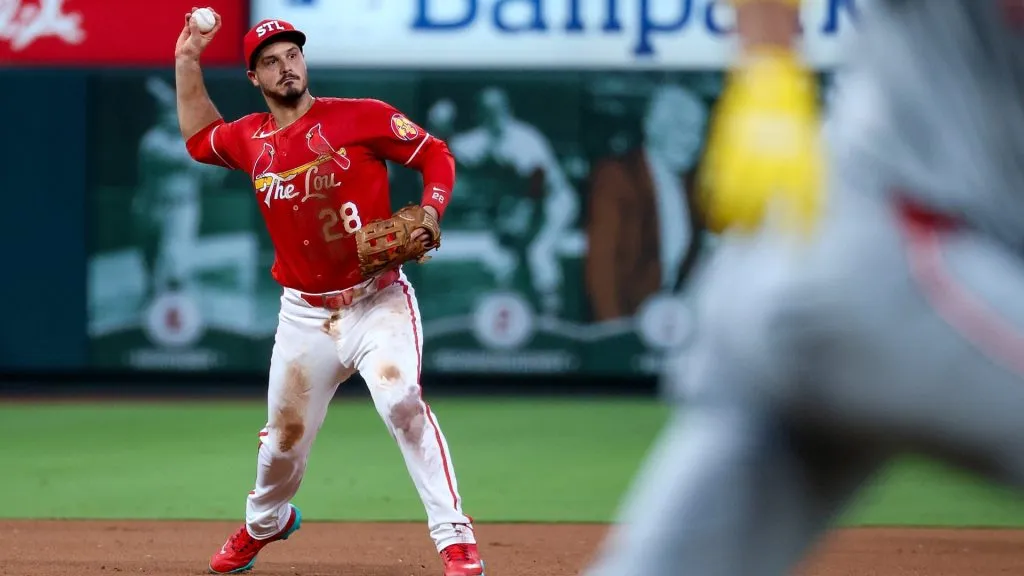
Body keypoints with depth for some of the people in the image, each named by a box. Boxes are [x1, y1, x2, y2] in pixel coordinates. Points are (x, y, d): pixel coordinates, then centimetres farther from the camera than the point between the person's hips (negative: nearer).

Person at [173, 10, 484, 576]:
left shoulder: (361, 117, -7)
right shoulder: (251, 139, 7)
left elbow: (436, 157, -2)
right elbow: (199, 138, 28)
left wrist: (428, 215, -20)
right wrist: (187, 63, 19)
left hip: (378, 301, -4)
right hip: (304, 314, 5)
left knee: (402, 401, -27)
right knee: (284, 435, 13)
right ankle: (264, 522, 46)